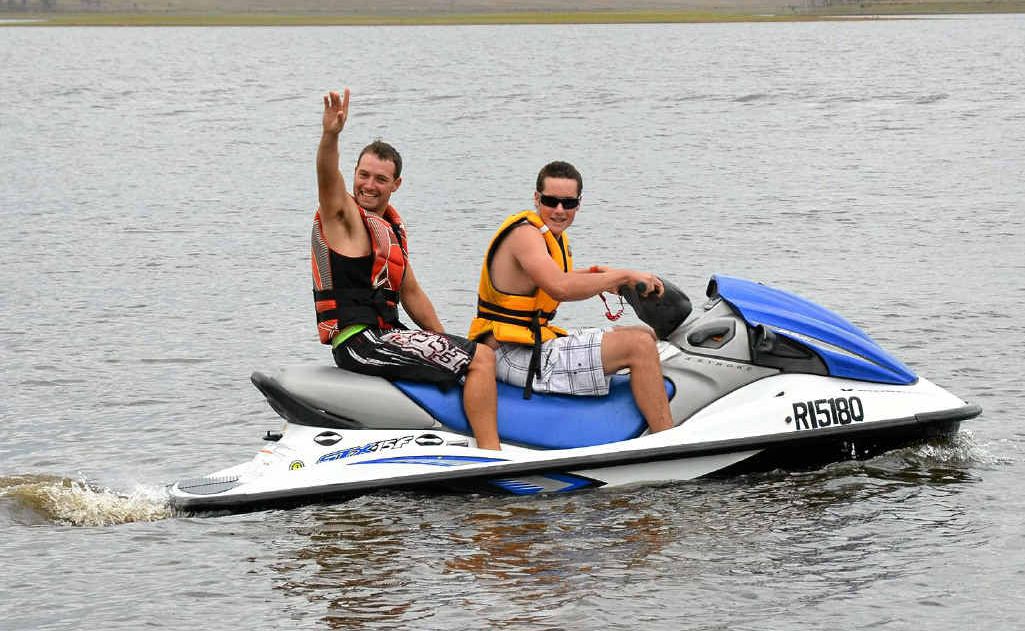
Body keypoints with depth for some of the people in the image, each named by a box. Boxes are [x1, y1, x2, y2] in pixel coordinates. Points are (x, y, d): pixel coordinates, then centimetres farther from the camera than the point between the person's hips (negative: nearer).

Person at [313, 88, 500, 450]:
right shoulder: (344, 215, -6)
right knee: (481, 359, -16)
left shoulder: (392, 227, 19)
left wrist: (445, 344, 22)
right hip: (360, 341, -10)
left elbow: (411, 293, 25)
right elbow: (328, 179, -29)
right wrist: (330, 135, -48)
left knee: (471, 356, 23)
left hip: (381, 336, 10)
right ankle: (491, 457, -23)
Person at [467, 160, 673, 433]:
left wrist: (594, 274, 13)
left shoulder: (554, 235, 14)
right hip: (514, 357, -11)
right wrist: (624, 275, -26)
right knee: (639, 346, -18)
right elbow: (560, 287, -34)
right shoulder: (525, 233, -17)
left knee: (644, 335, 16)